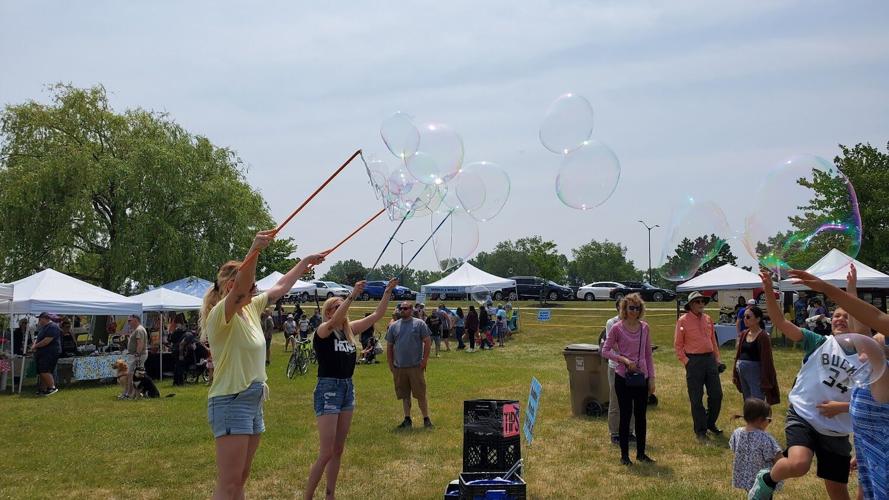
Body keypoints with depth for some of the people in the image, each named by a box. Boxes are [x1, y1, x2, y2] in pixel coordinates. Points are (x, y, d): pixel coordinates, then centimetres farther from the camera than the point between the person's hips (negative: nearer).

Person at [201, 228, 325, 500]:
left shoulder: (250, 309, 9)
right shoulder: (220, 315, -15)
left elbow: (279, 289, 22)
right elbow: (240, 290, -36)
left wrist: (305, 262, 25)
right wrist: (254, 251, -49)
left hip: (253, 400, 9)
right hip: (230, 401, -9)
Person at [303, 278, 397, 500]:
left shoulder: (349, 329, 7)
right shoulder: (323, 330, -10)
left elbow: (377, 315, 7)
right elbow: (334, 322, -33)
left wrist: (388, 292, -3)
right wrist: (352, 296, -42)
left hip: (348, 389, 7)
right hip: (328, 389, -7)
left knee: (338, 450, 13)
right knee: (326, 453, -7)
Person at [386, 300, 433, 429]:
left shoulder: (419, 323, 1)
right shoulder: (393, 326, 10)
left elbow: (427, 342, -2)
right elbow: (389, 346, 14)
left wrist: (425, 359, -9)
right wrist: (390, 364, 8)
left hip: (416, 366, -3)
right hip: (399, 367, 4)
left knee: (420, 394, -1)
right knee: (404, 395, 9)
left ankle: (426, 419, 8)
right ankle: (407, 420, 18)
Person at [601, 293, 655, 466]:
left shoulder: (644, 328, 5)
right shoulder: (617, 328, -6)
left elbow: (648, 354, 9)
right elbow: (605, 351, -4)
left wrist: (651, 377, 6)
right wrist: (624, 360, -16)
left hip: (641, 377, 4)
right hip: (623, 377, -4)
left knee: (641, 415, 11)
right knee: (625, 415, 3)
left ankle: (641, 453, 23)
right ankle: (624, 454, 15)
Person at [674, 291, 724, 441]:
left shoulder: (708, 319, 10)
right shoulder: (683, 320, -6)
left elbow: (713, 341, 17)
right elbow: (678, 344, -4)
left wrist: (717, 359, 12)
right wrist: (686, 361, -10)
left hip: (710, 359, 5)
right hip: (694, 361, -5)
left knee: (716, 394, 9)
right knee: (696, 398, 2)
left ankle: (711, 423, 30)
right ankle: (700, 430, 14)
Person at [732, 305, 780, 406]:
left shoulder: (763, 336, -13)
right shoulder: (743, 334, 8)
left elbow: (766, 360, -15)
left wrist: (765, 381, -17)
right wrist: (735, 374, 14)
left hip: (756, 373, -7)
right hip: (742, 372, 7)